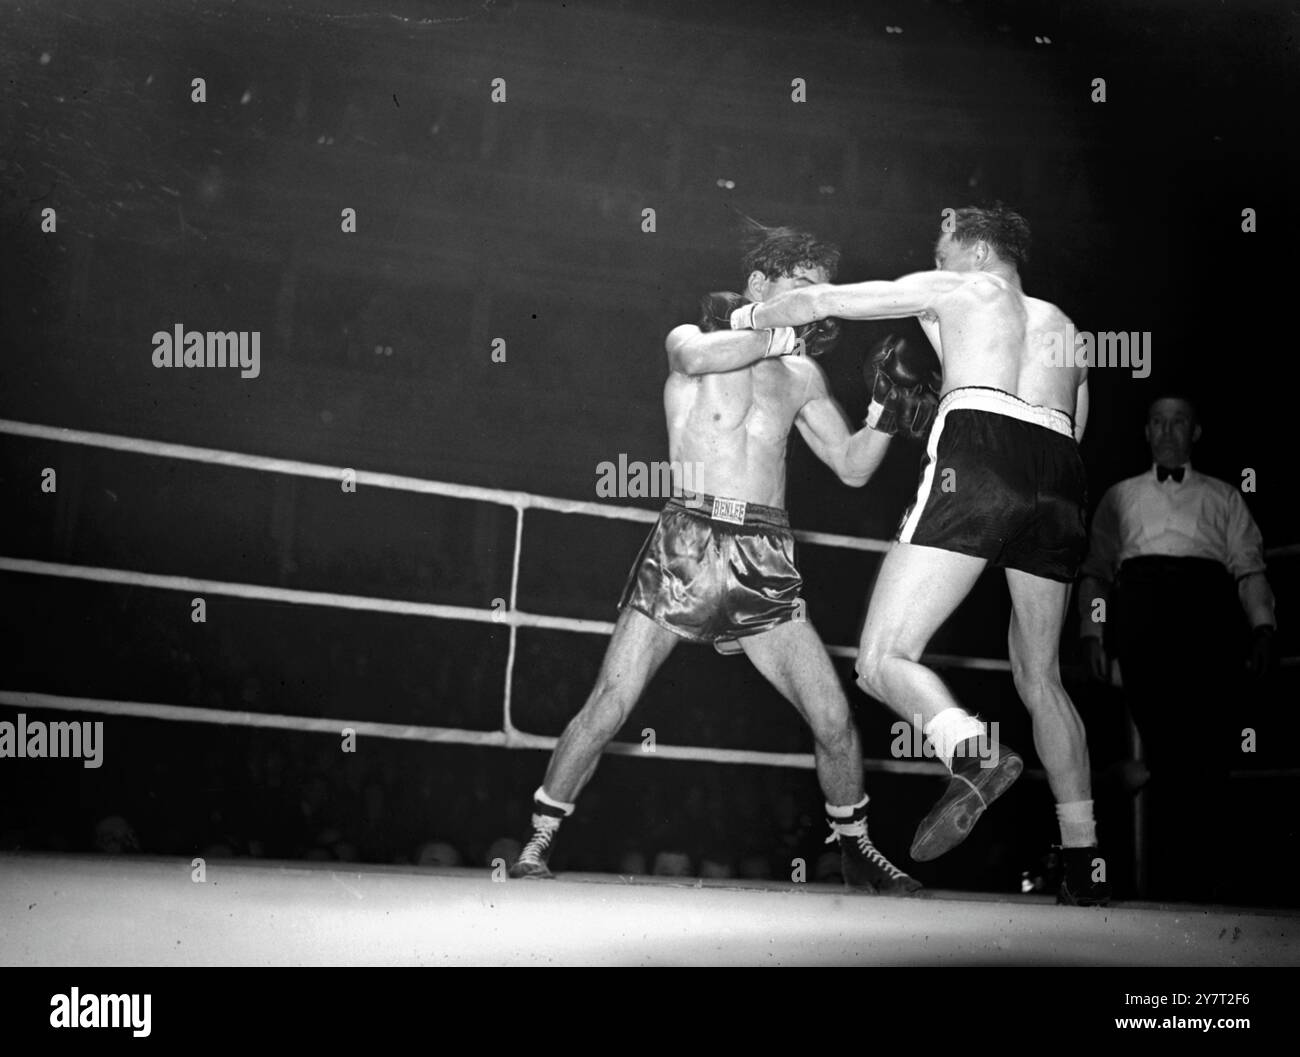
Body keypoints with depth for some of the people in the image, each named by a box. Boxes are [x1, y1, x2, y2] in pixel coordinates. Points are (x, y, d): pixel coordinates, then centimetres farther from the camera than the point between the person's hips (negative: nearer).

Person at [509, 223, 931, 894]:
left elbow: (852, 467, 16)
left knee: (834, 718, -2)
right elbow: (698, 356, -20)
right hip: (687, 542, -3)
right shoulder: (689, 337, 6)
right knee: (610, 704, -7)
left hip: (764, 559, 4)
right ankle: (540, 838, 9)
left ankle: (855, 849, 21)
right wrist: (783, 336, -11)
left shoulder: (803, 374, 18)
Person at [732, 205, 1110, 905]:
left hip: (977, 452, -6)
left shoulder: (957, 288, 20)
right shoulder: (1063, 326, 35)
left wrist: (749, 316, 38)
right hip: (1059, 478, 6)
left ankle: (971, 751, -36)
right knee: (1040, 678, 16)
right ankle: (1084, 859, 11)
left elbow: (820, 302, 20)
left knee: (883, 660, -8)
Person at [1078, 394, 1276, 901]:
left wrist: (1262, 626, 0)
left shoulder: (1223, 496, 28)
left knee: (1208, 744, -15)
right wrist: (1092, 631, 6)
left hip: (1207, 599, 0)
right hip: (1140, 597, 0)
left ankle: (1209, 875, -15)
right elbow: (1095, 569, 21)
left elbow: (1249, 567, 16)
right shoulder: (1121, 496, 30)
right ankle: (1169, 879, -17)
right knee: (1162, 742, -15)